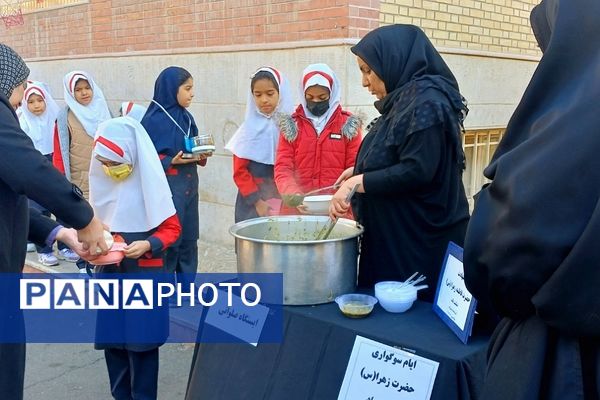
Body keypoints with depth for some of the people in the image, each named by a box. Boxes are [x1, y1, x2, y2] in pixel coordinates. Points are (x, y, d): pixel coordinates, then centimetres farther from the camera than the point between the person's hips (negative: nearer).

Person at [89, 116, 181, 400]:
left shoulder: (150, 183, -12)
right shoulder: (101, 181, 3)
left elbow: (172, 228, -8)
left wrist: (148, 245, -24)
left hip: (144, 275, -5)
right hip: (108, 272, 5)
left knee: (141, 342, 2)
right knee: (111, 339, 11)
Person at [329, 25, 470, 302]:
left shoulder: (426, 102, -17)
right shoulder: (404, 101, 12)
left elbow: (417, 171, -24)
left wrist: (358, 183, -19)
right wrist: (361, 172, 11)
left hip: (421, 242, -9)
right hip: (394, 237, 9)